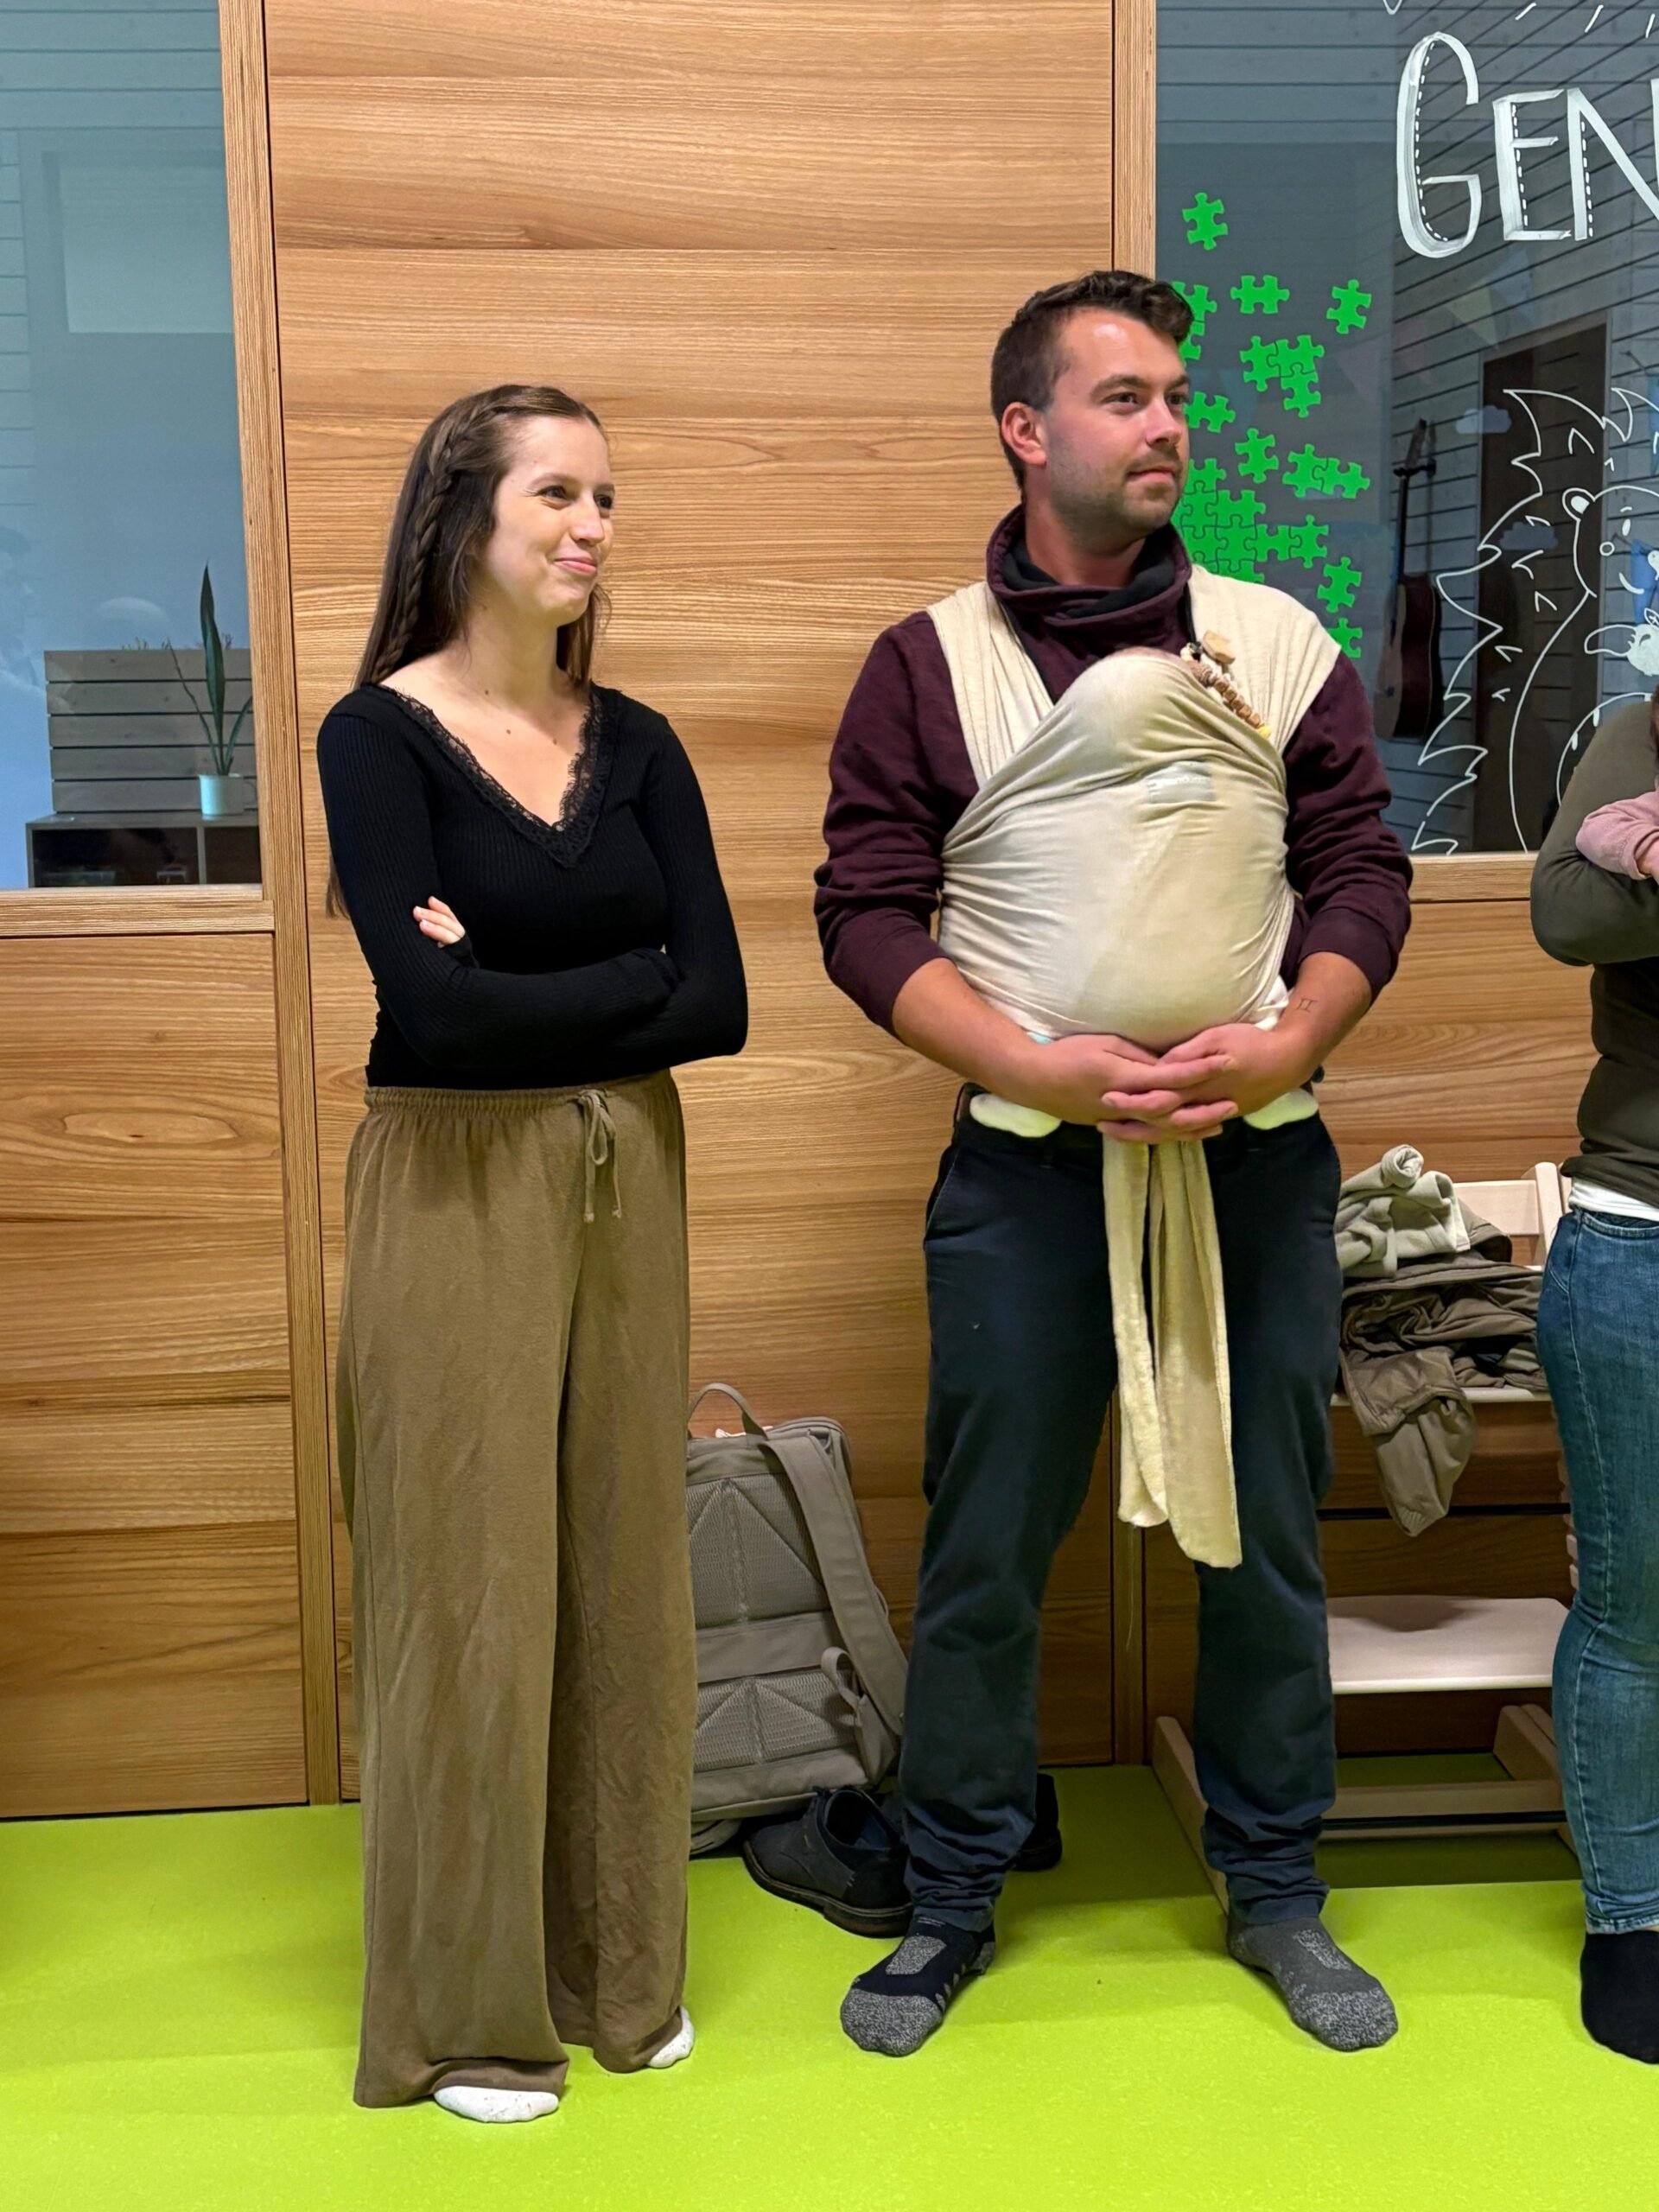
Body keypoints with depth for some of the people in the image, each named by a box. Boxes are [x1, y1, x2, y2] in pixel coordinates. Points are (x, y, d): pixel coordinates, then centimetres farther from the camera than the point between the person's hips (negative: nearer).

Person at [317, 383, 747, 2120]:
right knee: (468, 1590, 3)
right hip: (455, 1191, -4)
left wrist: (510, 995, -11)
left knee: (620, 1577, 11)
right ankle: (466, 2009, 20)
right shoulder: (379, 735, -6)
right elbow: (427, 1004, -19)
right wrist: (630, 980, -9)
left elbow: (718, 1004, -3)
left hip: (624, 1185, 5)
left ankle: (613, 1969, 28)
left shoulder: (634, 745, 7)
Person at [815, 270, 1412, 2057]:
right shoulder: (924, 666, 2)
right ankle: (951, 1902, 25)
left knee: (1267, 1539, 11)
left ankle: (1273, 1890, 30)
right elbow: (866, 916, -4)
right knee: (984, 1552, 7)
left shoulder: (1279, 641, 6)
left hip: (1256, 1158, 2)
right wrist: (1038, 1067, -17)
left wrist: (1287, 1044, -14)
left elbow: (1363, 871, 5)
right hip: (1027, 1168, -1)